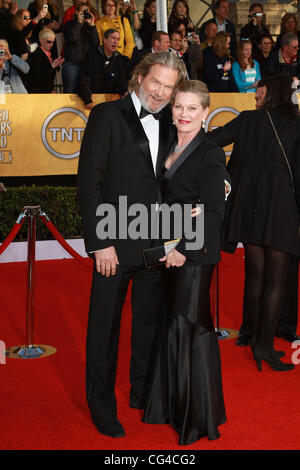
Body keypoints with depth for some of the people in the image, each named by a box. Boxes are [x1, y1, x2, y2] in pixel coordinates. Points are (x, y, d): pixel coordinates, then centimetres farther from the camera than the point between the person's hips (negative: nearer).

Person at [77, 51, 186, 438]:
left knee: (150, 320, 17)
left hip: (156, 243, 5)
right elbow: (89, 183, -11)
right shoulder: (107, 116, -7)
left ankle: (144, 393, 35)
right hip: (116, 244, -5)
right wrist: (100, 242, -15)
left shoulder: (168, 123, 10)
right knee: (105, 325, 6)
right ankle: (101, 406, 23)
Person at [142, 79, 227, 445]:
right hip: (168, 250, 7)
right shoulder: (170, 149, 12)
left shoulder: (210, 154, -10)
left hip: (194, 253, -7)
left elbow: (213, 212, -14)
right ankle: (171, 404, 28)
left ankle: (199, 416, 15)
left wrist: (183, 249, -17)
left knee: (190, 326, 0)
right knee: (172, 325, 13)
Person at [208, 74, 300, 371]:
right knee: (276, 277, 0)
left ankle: (259, 339, 16)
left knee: (255, 273, 10)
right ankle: (265, 343, -3)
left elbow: (210, 141, 2)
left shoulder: (249, 119, 9)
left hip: (247, 200, 4)